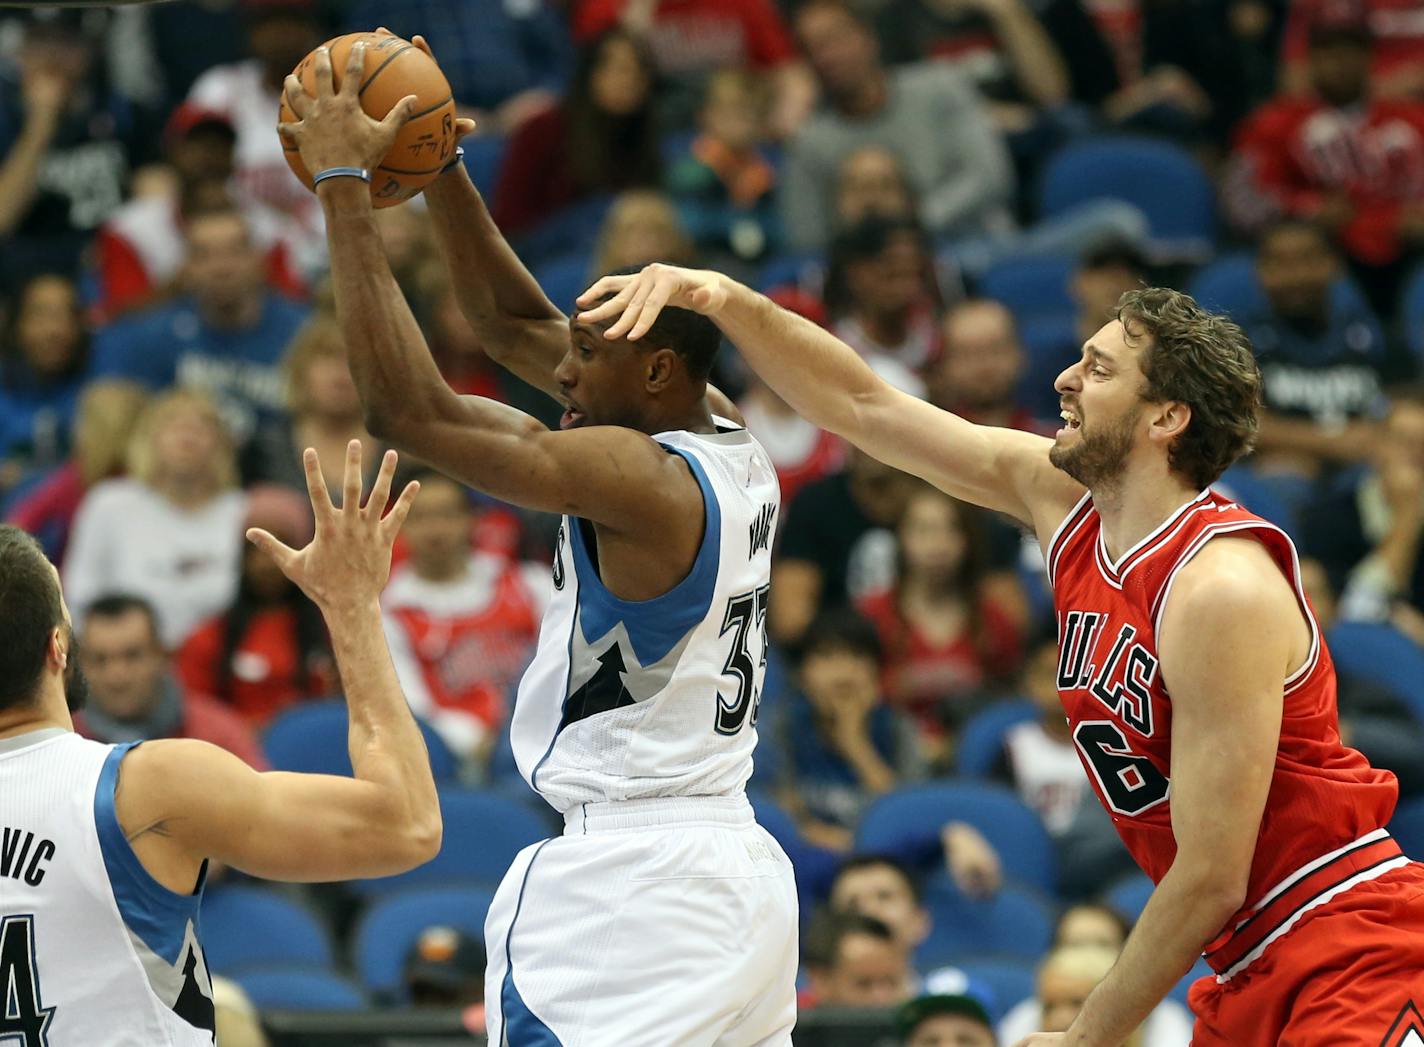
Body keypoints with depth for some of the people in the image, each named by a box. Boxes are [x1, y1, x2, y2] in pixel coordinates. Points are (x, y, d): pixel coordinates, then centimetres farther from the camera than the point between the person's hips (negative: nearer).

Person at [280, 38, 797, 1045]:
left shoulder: (639, 479, -16)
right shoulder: (731, 445, 10)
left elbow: (410, 407, -20)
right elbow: (512, 322, 20)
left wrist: (345, 185, -15)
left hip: (630, 882, -10)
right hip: (741, 874, 10)